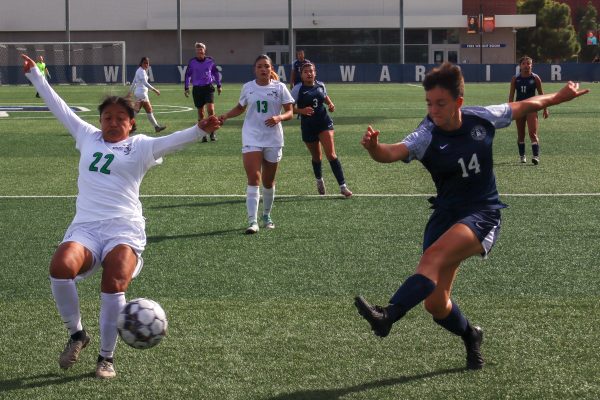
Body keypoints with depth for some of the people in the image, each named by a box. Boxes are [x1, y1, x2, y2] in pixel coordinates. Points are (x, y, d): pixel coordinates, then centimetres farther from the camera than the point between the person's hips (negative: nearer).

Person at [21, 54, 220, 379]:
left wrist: (199, 130, -26)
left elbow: (172, 141, -8)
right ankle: (76, 334, -5)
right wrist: (34, 74, 28)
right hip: (85, 227, 3)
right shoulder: (88, 137, 20)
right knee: (60, 267, -28)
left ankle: (106, 357, -5)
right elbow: (59, 107, 26)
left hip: (124, 229, -2)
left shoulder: (141, 146, 9)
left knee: (113, 286, -25)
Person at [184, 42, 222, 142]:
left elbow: (216, 72, 14)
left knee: (210, 109, -16)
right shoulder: (192, 62, 2)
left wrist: (219, 85, 16)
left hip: (208, 87, -1)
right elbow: (188, 74, 11)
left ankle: (212, 132, -4)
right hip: (197, 89, 1)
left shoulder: (210, 60, 2)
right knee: (200, 112, 4)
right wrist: (186, 88, 6)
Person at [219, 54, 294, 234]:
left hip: (273, 140, 1)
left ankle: (266, 216, 34)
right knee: (253, 179, -15)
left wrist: (279, 118, -24)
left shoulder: (279, 87, -2)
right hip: (252, 139, 0)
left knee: (268, 181, 12)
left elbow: (289, 113, -3)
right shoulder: (248, 87, 3)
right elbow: (240, 107, 19)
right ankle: (252, 221, -19)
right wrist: (226, 116, 2)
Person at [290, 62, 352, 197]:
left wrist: (330, 104, 4)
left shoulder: (320, 85, 2)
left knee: (331, 154, -14)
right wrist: (302, 111, -26)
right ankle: (319, 181, 45)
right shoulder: (298, 89, -9)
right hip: (308, 126, -1)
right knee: (316, 157, 14)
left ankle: (343, 186, -15)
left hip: (324, 122, 1)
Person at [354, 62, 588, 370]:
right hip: (446, 215, 2)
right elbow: (391, 152, -30)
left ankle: (388, 316, -45)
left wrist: (560, 97, 28)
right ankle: (470, 337, 31)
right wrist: (373, 147, -54)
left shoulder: (482, 118, -5)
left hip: (482, 215, -2)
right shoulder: (426, 137, -11)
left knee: (434, 256, -32)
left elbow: (523, 106, 15)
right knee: (436, 304, -1)